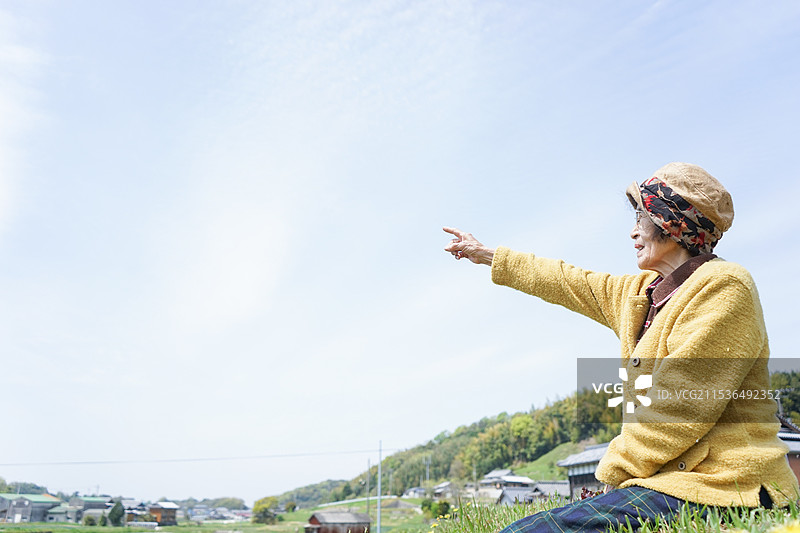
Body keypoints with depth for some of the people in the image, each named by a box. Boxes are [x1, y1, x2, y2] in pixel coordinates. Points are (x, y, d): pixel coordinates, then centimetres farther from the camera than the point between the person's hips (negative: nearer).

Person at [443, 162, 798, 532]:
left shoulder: (722, 287, -10)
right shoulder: (643, 292, 18)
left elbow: (678, 409, -17)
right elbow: (567, 283, 30)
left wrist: (616, 468, -6)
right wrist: (485, 255, 40)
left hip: (718, 487, -9)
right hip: (668, 480, 9)